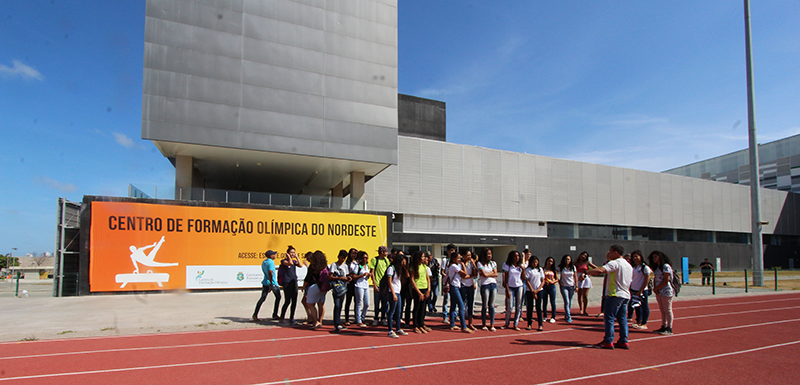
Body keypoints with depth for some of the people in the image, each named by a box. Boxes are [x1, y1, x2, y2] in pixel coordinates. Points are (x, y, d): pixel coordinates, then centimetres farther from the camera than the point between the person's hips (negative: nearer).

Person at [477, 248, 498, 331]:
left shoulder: (493, 263, 13)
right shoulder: (480, 263, 0)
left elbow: (496, 274, 3)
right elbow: (484, 274, -10)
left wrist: (487, 274, -6)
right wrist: (492, 273, 1)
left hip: (494, 285, 4)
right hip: (485, 285, -4)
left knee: (492, 305, 3)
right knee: (485, 305, 1)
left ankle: (492, 325, 7)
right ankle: (483, 324, 12)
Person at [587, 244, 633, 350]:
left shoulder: (614, 263, -12)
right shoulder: (629, 265, 17)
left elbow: (600, 270, -29)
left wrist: (587, 272, -22)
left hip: (615, 295, -9)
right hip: (626, 295, 9)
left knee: (609, 318, -4)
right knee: (622, 319, 11)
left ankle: (608, 342, -3)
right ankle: (624, 342, 12)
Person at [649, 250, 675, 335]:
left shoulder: (666, 266, -11)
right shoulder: (656, 267, 15)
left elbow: (666, 281, -15)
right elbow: (655, 279, 16)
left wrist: (656, 288, -10)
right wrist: (654, 288, -2)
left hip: (666, 291, -8)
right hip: (659, 292, 8)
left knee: (667, 310, -3)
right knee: (662, 310, 11)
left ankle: (669, 329, 1)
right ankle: (663, 327, 16)